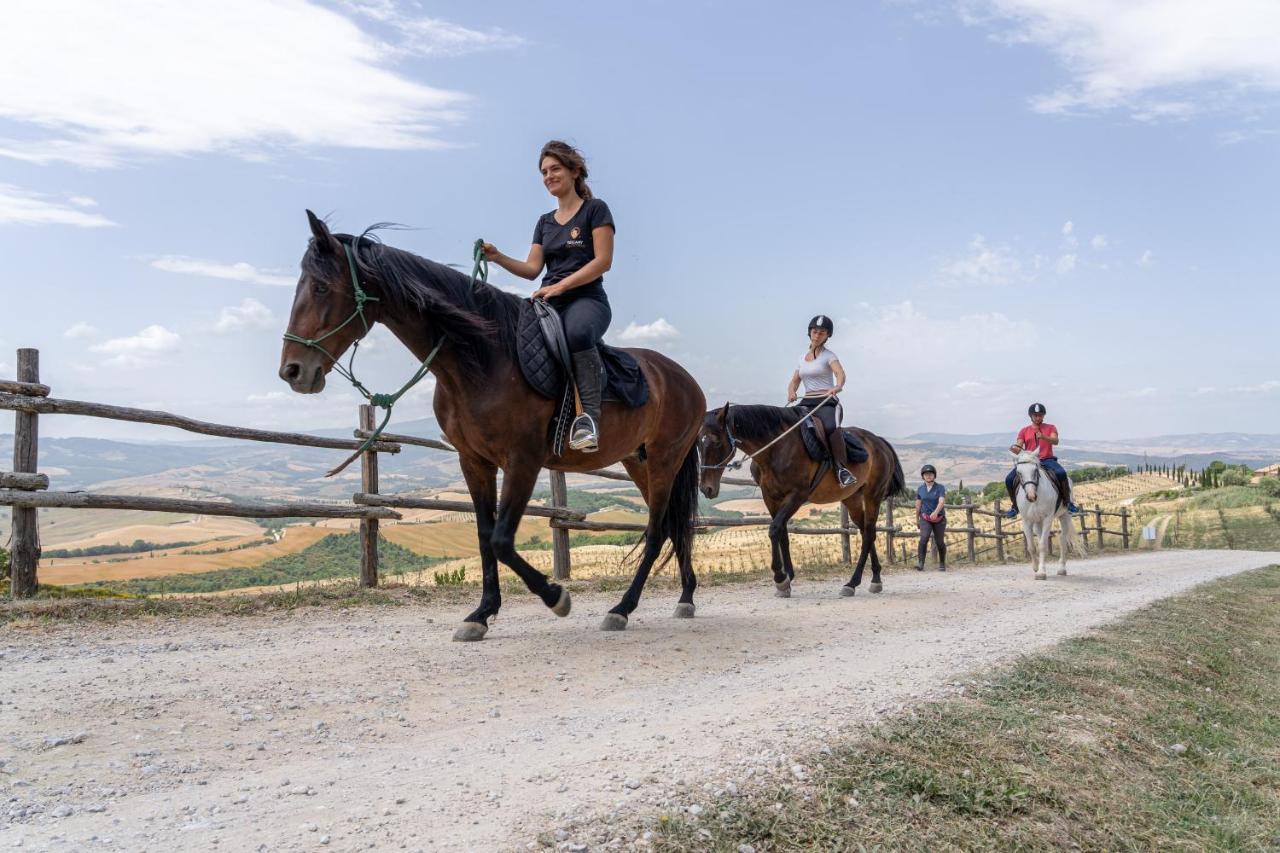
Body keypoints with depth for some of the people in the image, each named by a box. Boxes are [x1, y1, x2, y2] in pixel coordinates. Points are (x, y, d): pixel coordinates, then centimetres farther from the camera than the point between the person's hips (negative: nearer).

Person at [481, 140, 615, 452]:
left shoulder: (595, 209, 4)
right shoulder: (545, 222, 23)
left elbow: (603, 261, -7)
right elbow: (532, 268, 14)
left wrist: (560, 286, -15)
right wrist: (498, 258, -4)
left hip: (587, 299, -6)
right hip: (550, 305, 6)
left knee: (577, 332, -41)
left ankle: (589, 415, -36)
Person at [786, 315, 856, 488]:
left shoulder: (829, 356, 3)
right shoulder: (803, 357, 19)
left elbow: (840, 373, -16)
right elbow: (794, 381, 17)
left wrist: (837, 386, -39)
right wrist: (791, 392, -8)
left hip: (827, 402, -5)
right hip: (807, 402, 5)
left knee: (831, 427, -35)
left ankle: (842, 468, -29)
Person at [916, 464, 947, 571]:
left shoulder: (940, 488, -8)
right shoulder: (920, 489, 2)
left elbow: (942, 502, -22)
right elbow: (918, 504, 11)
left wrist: (935, 512, -40)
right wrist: (917, 519, 19)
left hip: (939, 518, -1)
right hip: (925, 518, 1)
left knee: (940, 542, 6)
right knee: (924, 538, -21)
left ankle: (942, 564, 29)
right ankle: (920, 563, -28)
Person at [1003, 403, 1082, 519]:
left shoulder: (1050, 428, 11)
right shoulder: (1024, 431, 14)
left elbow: (1055, 441, -9)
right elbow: (1018, 448, 3)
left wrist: (1043, 437, -30)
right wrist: (1014, 449, -24)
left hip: (1047, 460, -2)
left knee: (1061, 473, -33)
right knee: (1009, 479, -18)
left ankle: (1069, 502, -15)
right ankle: (1015, 506, 3)